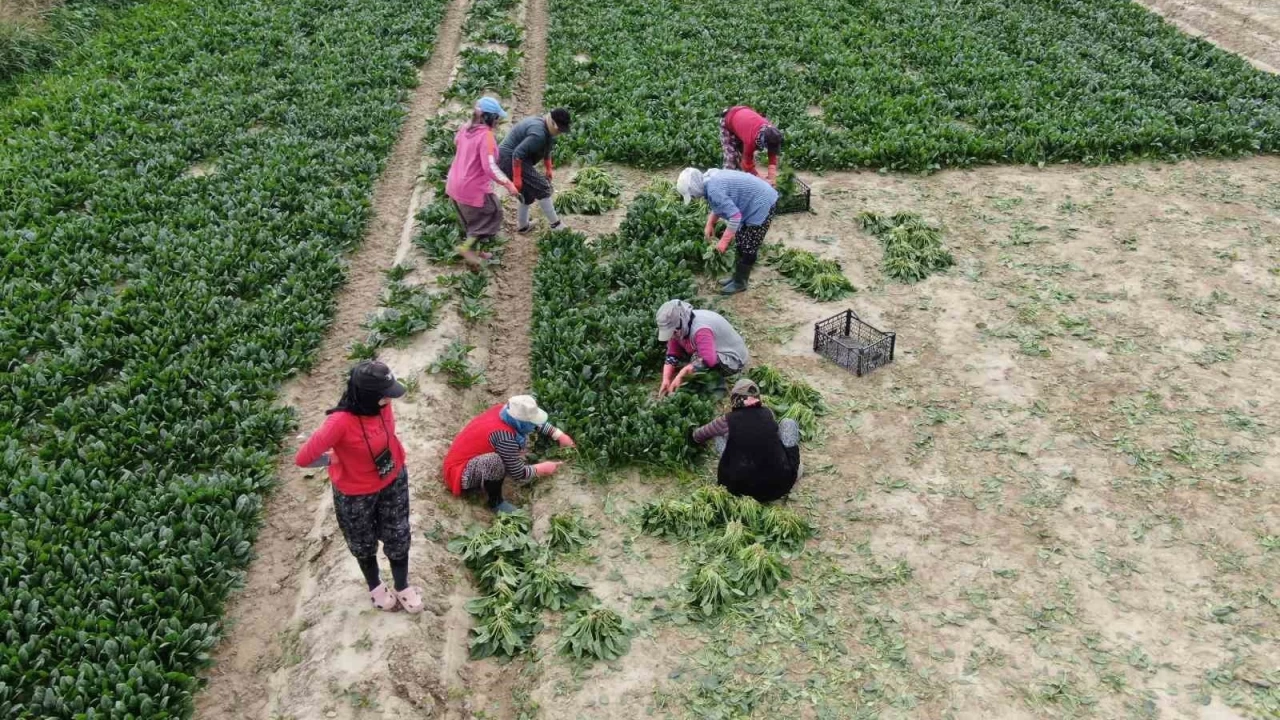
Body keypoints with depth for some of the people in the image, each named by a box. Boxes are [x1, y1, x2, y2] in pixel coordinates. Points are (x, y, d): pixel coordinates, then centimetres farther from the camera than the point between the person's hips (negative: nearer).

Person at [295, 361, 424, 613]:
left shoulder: (381, 404, -20)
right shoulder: (341, 422, -38)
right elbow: (303, 458, -31)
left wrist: (395, 455, 4)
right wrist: (335, 460, -16)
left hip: (393, 480, 4)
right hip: (356, 493, -4)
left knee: (398, 537, 20)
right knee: (364, 543, 23)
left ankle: (402, 587, 45)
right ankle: (375, 587, 51)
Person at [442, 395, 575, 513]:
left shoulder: (504, 410, -10)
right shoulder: (505, 436, -32)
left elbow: (535, 423, 13)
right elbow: (518, 475, -19)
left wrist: (559, 435, 10)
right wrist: (541, 469, -4)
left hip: (472, 459, 9)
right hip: (460, 472, -9)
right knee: (494, 461, -39)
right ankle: (496, 502, -11)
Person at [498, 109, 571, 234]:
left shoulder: (547, 129, 6)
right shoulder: (538, 133, -27)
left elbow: (546, 149, 23)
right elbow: (518, 154, -29)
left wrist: (548, 169, 20)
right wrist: (517, 178, -27)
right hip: (511, 160, -11)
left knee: (529, 192, 21)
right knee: (542, 188, -9)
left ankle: (522, 226, 32)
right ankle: (555, 225, -2)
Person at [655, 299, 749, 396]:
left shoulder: (700, 330, -34)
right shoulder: (680, 328, -8)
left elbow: (709, 360, -43)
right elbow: (672, 355, -5)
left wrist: (680, 375, -38)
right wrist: (666, 380, -18)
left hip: (733, 359, -9)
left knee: (697, 360, -32)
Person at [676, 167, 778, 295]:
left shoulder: (713, 190, -29)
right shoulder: (711, 179, 2)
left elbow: (735, 216, -31)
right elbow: (720, 205, 18)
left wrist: (724, 241, -25)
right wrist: (710, 224, 9)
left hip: (762, 205, -10)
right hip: (754, 203, 10)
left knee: (748, 247, -1)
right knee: (742, 243, 18)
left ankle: (739, 283, 11)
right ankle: (738, 276, 29)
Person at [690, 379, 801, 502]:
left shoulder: (728, 420, -1)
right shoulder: (768, 413, 4)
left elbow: (697, 436, 16)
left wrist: (692, 432, 41)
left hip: (742, 489, -1)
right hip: (780, 485, 1)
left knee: (717, 434, 17)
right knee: (788, 423, 17)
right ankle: (792, 471, 22)